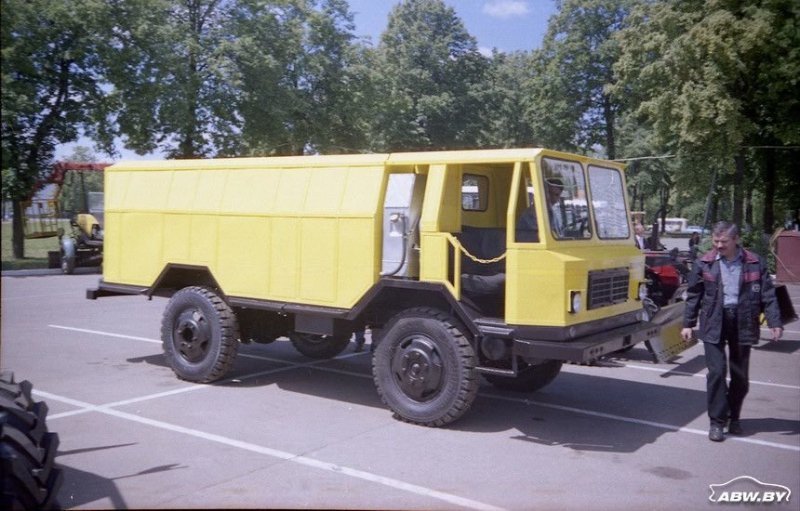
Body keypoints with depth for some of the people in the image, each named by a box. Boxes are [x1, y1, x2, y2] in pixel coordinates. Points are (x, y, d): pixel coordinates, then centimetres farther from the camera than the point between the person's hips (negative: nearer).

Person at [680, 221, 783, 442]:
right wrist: (688, 324, 4)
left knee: (740, 375, 10)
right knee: (717, 371, -7)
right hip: (714, 324, -1)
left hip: (743, 323, 1)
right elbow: (693, 295, 6)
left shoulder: (754, 263, 1)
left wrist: (775, 323, -7)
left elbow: (768, 295, 2)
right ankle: (717, 422, 3)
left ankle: (733, 418, 27)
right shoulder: (704, 264, 1)